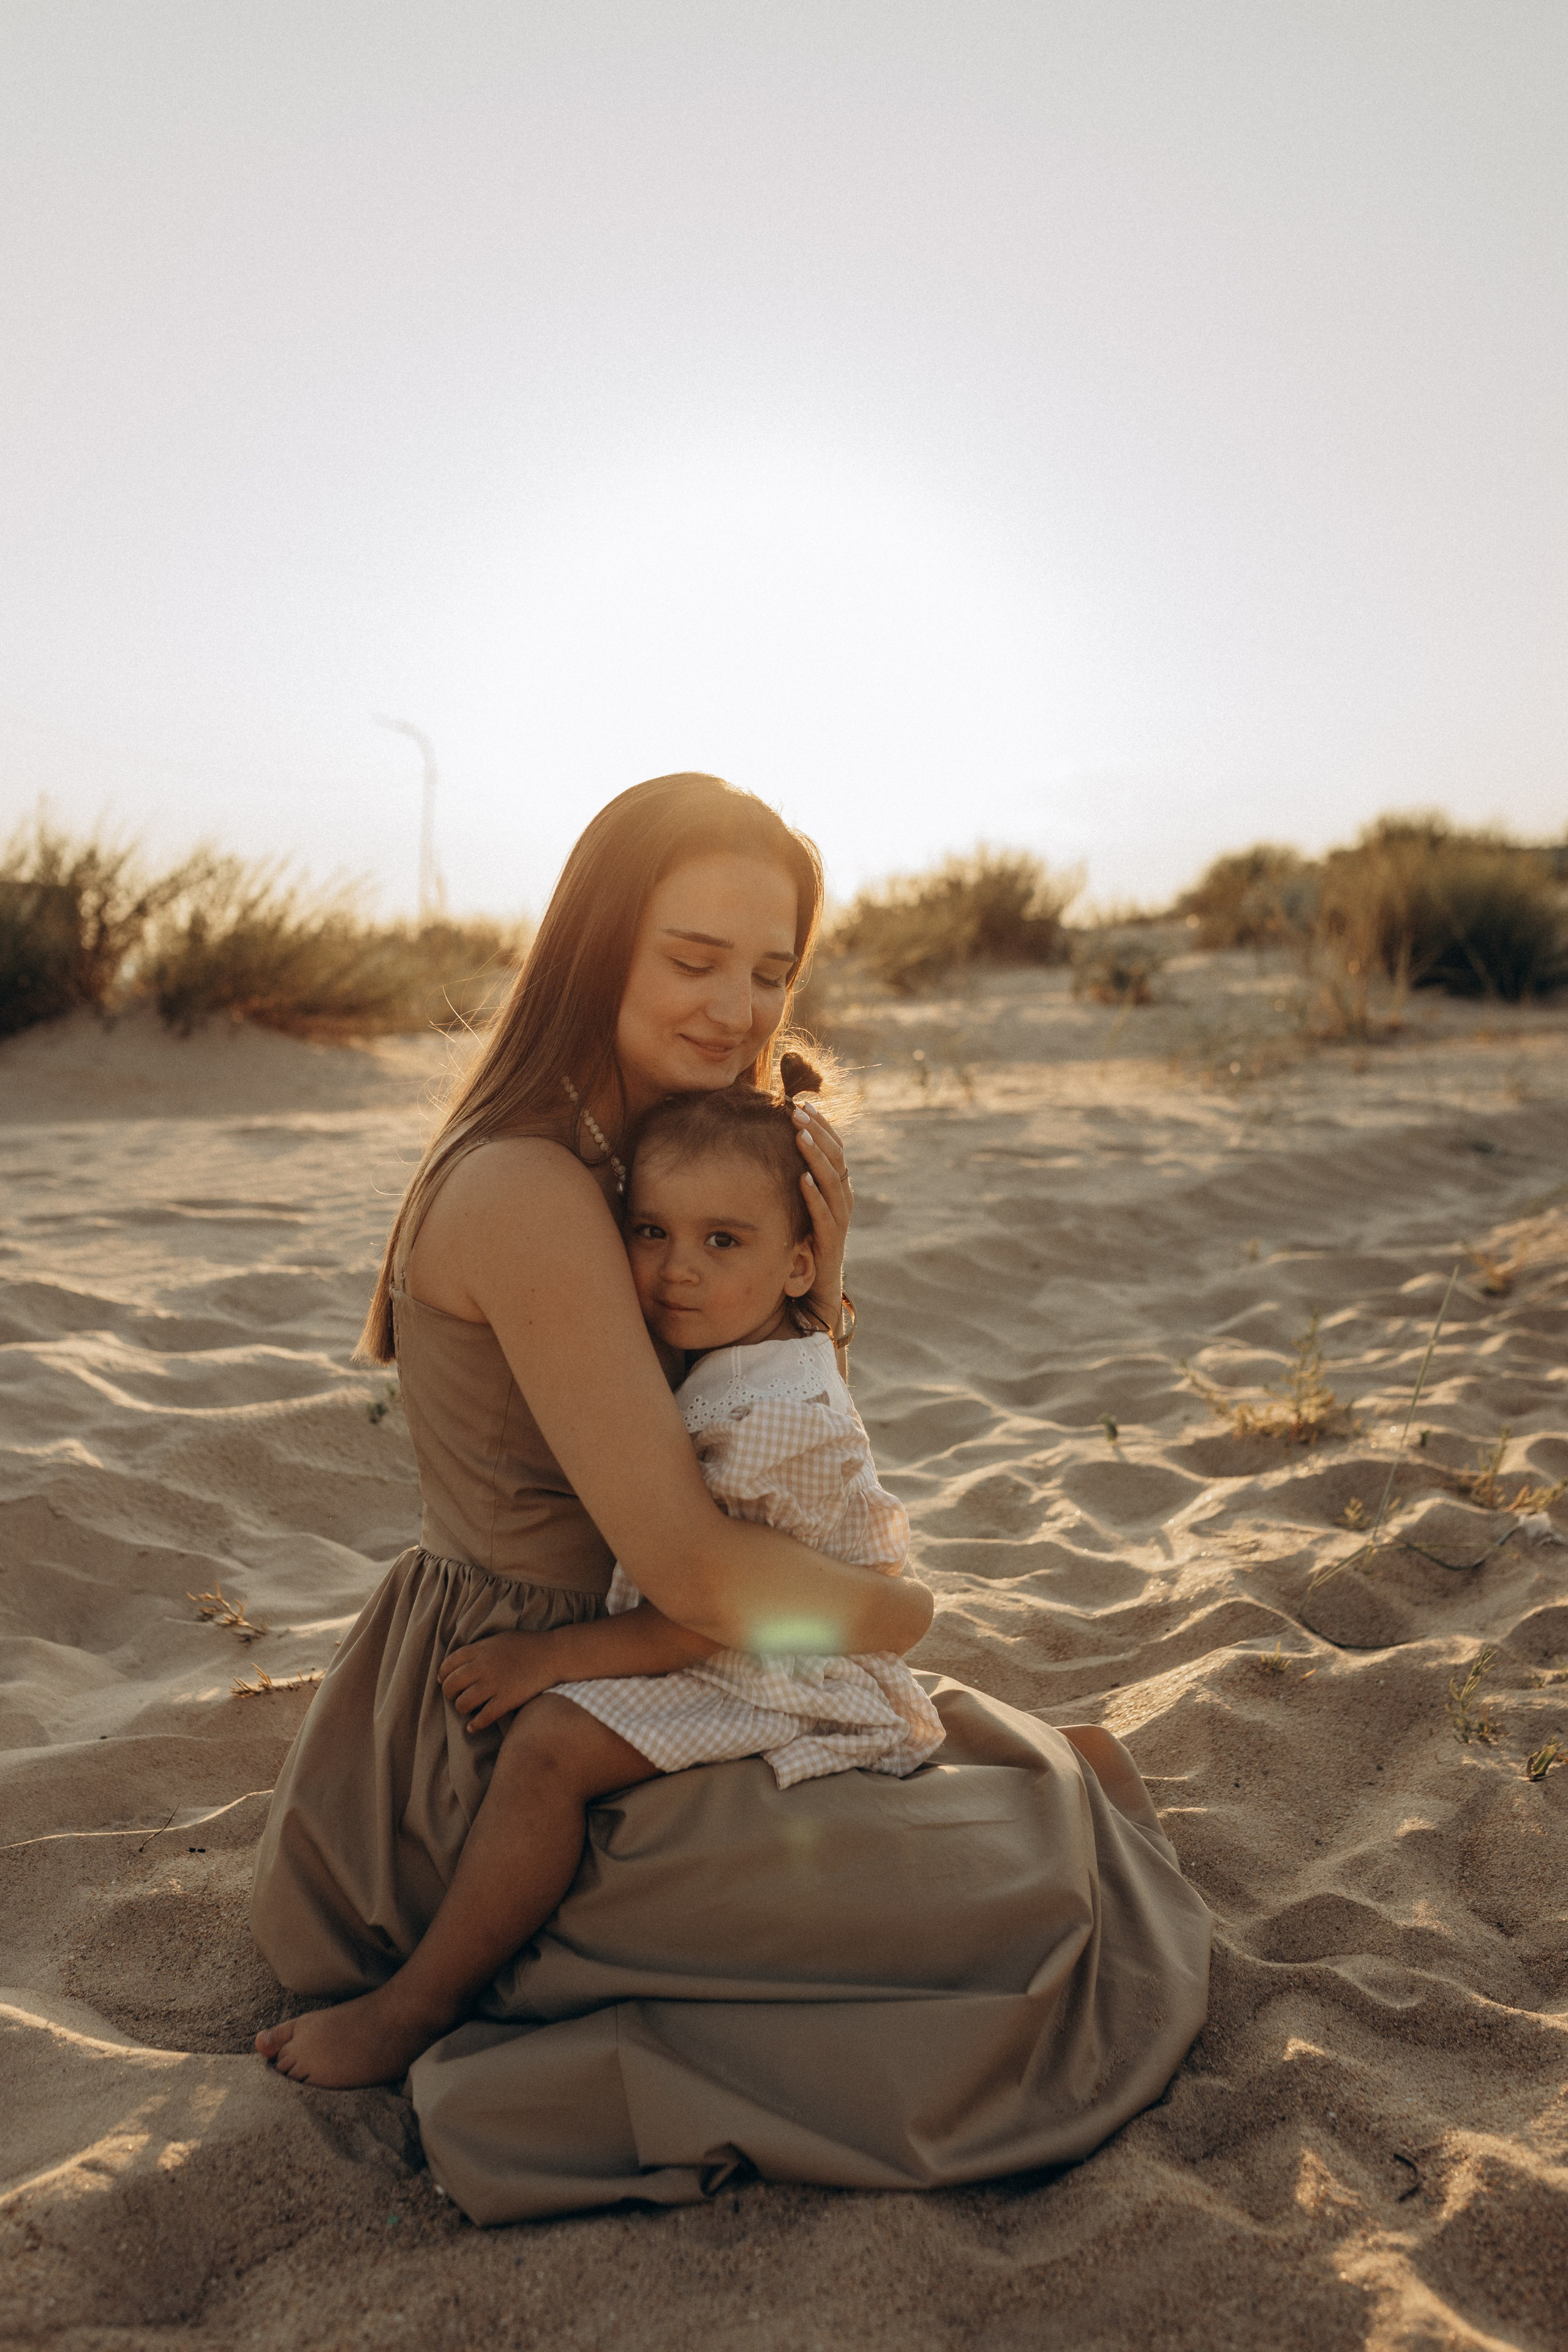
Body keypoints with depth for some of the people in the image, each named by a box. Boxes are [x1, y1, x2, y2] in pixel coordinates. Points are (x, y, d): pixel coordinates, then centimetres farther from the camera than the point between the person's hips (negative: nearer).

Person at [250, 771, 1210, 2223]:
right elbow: (695, 1572, -26)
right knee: (1020, 1898, -8)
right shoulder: (530, 1193, -27)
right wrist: (899, 1610, -9)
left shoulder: (621, 1161, 3)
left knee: (904, 1730, 27)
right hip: (515, 1763, -10)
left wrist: (819, 1283, -11)